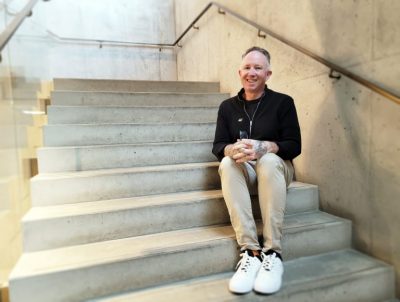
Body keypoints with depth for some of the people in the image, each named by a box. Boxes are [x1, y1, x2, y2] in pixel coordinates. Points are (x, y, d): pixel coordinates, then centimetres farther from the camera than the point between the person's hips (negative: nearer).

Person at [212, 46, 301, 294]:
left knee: (269, 160, -35)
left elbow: (294, 146, -6)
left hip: (275, 168, -1)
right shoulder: (228, 106, 8)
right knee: (228, 163, -31)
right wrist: (233, 149, -25)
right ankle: (251, 251, -34)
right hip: (243, 172, 2)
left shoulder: (283, 102, 1)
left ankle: (273, 253, -31)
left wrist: (263, 147, -26)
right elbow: (218, 146, 1)